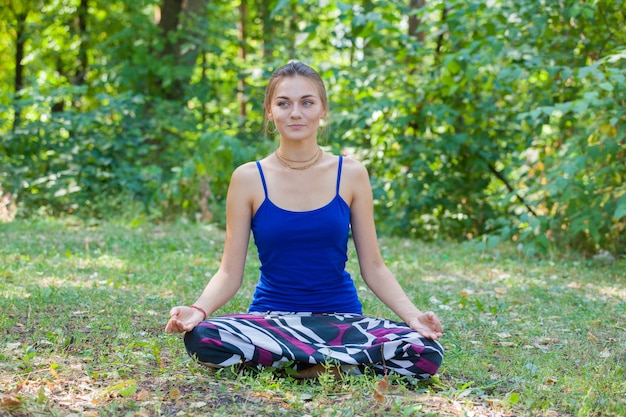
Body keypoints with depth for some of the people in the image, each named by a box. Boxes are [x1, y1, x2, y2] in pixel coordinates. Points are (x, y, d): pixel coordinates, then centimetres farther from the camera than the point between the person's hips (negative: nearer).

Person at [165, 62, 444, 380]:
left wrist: (413, 315, -12)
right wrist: (198, 309, -21)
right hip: (271, 318, 1)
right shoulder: (249, 178, -1)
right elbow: (230, 273, -1)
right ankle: (338, 359, -20)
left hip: (340, 318, 0)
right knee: (201, 338, -33)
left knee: (425, 353, -28)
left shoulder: (351, 175, 1)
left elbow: (373, 267, 4)